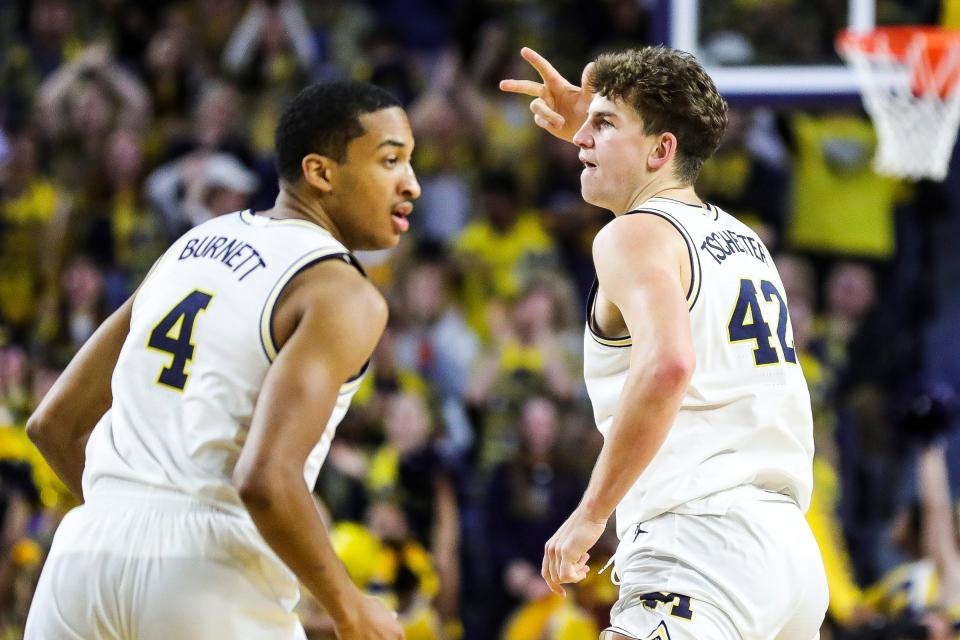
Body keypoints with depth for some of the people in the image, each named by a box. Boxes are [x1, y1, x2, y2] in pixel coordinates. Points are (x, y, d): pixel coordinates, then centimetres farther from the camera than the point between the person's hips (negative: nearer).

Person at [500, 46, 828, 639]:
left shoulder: (634, 235, -4)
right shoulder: (745, 239, 22)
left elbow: (667, 363, -24)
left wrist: (589, 515, -19)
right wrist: (595, 126, 43)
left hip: (700, 541, -9)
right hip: (792, 552, 9)